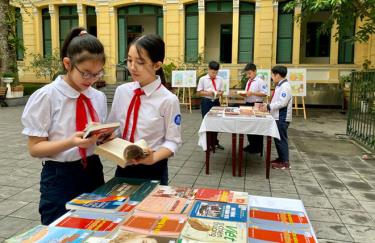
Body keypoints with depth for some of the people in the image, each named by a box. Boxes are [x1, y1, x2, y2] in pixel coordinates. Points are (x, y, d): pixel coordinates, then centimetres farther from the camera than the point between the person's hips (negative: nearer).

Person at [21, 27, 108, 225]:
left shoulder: (99, 97, 2)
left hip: (93, 172, 5)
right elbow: (35, 147, -11)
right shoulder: (46, 96, -12)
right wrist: (71, 142, -27)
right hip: (59, 177, -5)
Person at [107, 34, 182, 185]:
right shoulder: (121, 91, -2)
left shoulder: (168, 100, -15)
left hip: (153, 169, -4)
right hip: (123, 166, 4)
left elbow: (173, 141, -11)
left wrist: (153, 158, -25)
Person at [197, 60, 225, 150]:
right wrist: (208, 93, -20)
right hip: (206, 102, -3)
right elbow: (199, 92, -4)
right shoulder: (203, 79, -5)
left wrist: (218, 93, -16)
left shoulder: (220, 79, 3)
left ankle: (215, 142, 26)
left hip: (216, 102, 3)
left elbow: (221, 91, 7)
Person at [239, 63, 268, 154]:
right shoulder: (248, 81, 14)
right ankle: (251, 145, 29)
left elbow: (264, 93, -18)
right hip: (248, 104, 8)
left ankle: (257, 148, 13)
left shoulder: (260, 81, -12)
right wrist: (244, 94, -1)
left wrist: (252, 93, -23)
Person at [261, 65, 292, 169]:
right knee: (278, 139, 16)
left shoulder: (285, 86, -17)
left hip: (282, 118, -9)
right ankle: (281, 158, 28)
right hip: (277, 116, 9)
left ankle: (285, 162, 5)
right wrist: (268, 106, 6)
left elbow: (282, 102, -24)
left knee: (281, 139, -3)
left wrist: (269, 107, -21)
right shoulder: (279, 85, 12)